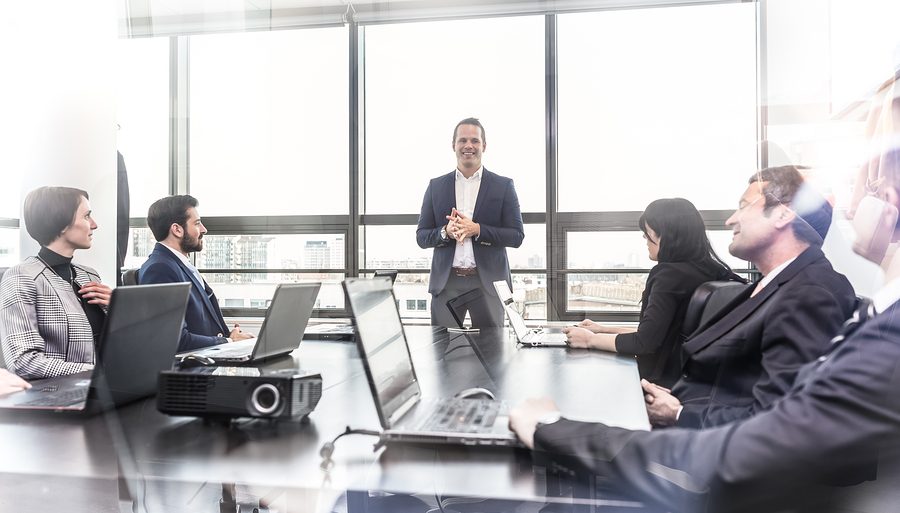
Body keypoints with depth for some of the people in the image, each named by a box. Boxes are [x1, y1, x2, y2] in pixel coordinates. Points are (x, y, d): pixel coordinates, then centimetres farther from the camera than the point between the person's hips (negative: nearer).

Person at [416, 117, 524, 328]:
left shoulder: (503, 186, 3)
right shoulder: (436, 186, 8)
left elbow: (517, 236, -2)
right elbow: (421, 237, 8)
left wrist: (477, 230, -15)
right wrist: (445, 231, -13)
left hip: (488, 282, -1)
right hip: (446, 282, 1)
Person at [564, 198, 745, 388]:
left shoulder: (670, 274, -20)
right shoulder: (704, 271, 6)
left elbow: (644, 342, -20)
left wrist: (591, 339, -8)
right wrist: (605, 330, 15)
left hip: (665, 382, -8)